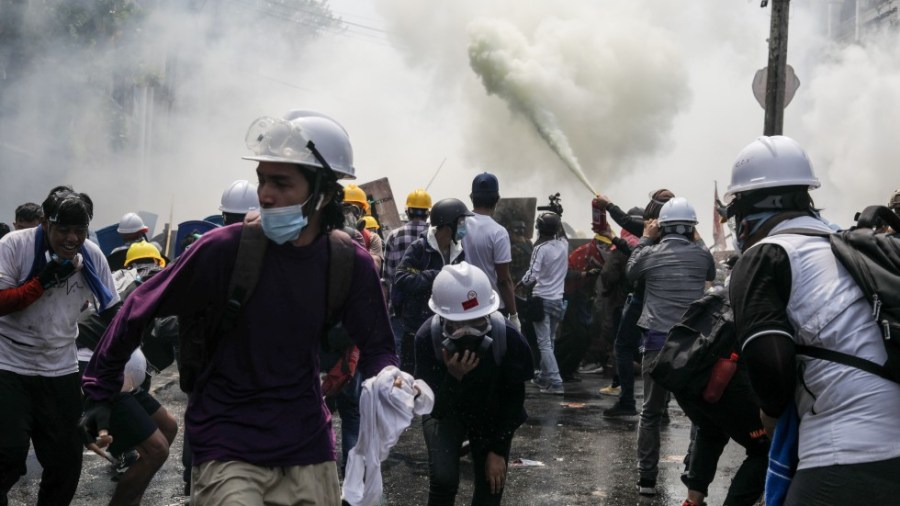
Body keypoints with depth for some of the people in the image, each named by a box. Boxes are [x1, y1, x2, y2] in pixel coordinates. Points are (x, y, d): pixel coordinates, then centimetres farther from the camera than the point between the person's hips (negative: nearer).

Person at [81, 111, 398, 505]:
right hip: (227, 447, -3)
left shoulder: (351, 264, -7)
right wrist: (99, 389, 0)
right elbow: (142, 308, -5)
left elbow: (376, 347, 3)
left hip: (308, 447, 4)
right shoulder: (225, 248, -16)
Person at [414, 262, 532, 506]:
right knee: (443, 478, -23)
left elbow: (514, 399, -13)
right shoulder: (428, 338, -32)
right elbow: (436, 409, -27)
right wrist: (454, 376, -45)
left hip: (492, 415, 1)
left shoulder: (508, 338, -30)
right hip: (445, 412, -1)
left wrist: (498, 450, -9)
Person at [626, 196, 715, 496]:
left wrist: (645, 239, 23)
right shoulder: (701, 254, -1)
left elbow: (630, 273, 20)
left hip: (657, 340, 0)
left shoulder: (649, 254, -1)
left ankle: (647, 479, 11)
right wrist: (698, 241, 25)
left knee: (651, 412, 11)